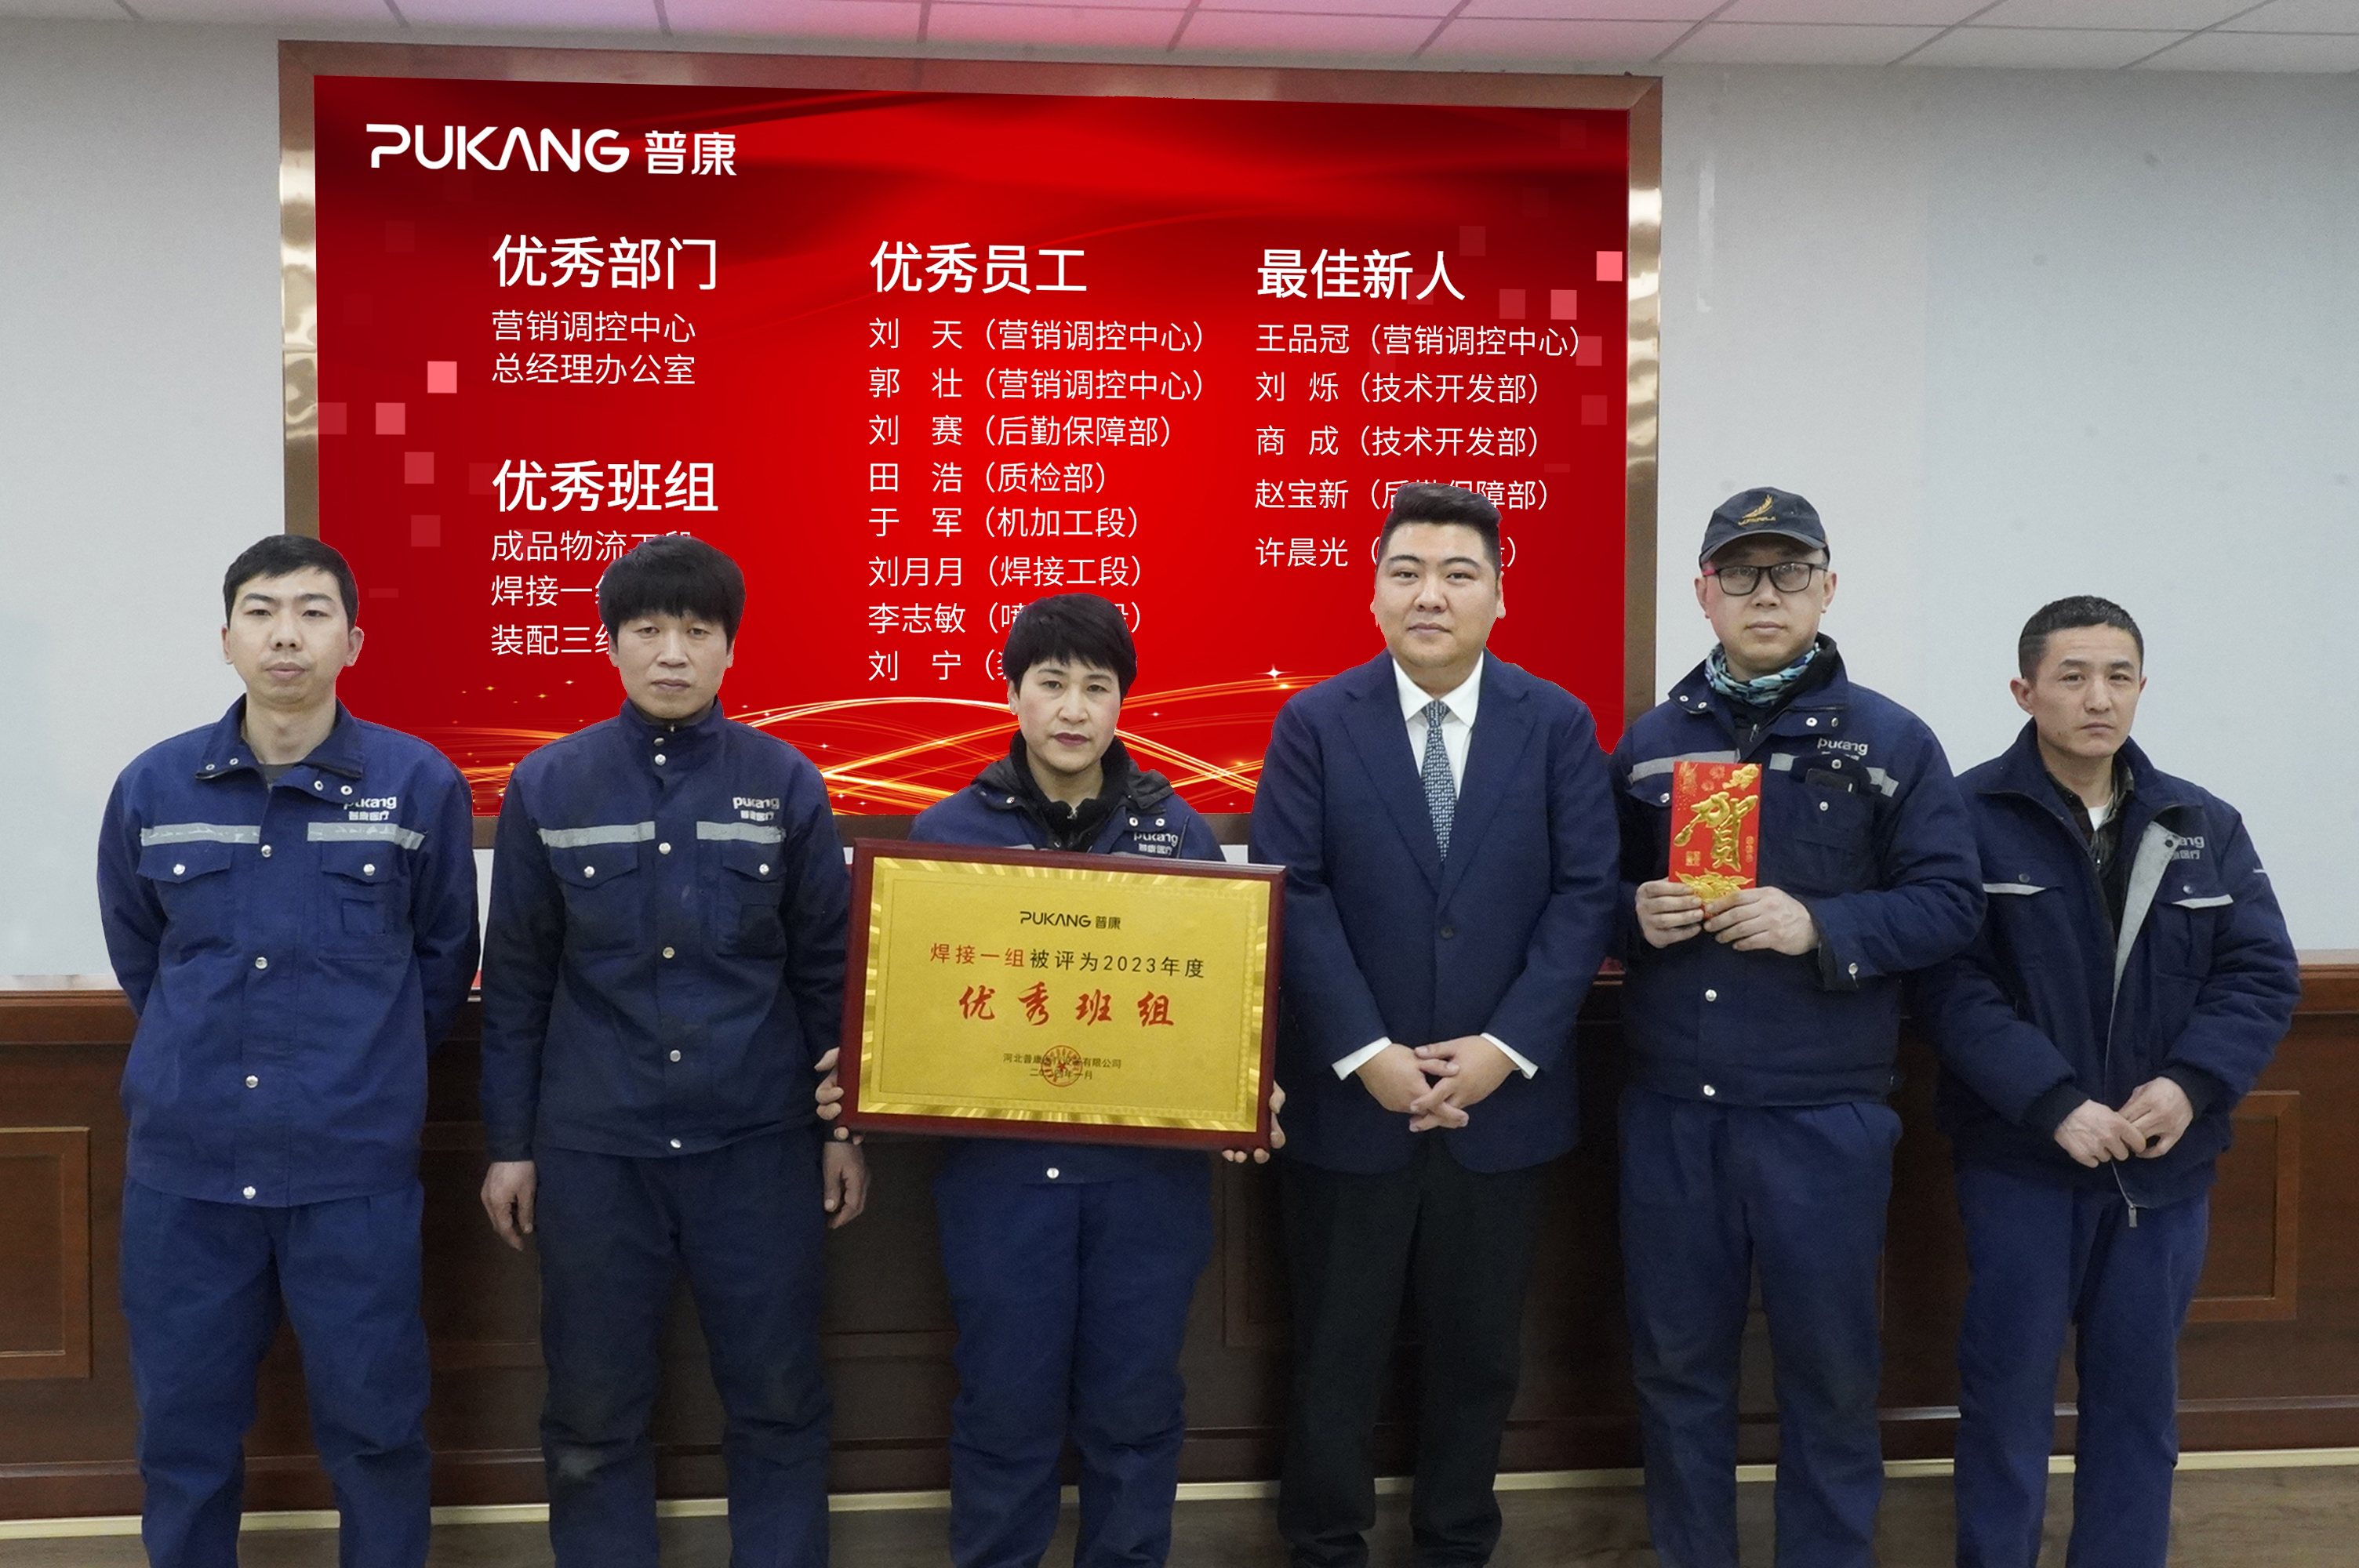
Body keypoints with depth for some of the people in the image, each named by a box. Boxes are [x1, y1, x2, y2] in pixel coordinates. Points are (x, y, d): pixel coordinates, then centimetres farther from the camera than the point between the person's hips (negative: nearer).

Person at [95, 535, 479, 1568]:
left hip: (356, 1166, -2)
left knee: (373, 1422, 8)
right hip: (184, 1164, 2)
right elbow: (136, 953, 16)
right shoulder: (153, 788, 1)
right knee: (183, 1430, 12)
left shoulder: (419, 784, -5)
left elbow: (444, 958, 7)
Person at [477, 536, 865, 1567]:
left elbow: (826, 969, 5)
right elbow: (516, 981, 4)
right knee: (592, 1412, 9)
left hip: (757, 1142, 0)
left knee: (777, 1401, 7)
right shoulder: (547, 787, 0)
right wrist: (509, 1144, 4)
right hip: (593, 1148, 0)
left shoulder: (786, 784, 0)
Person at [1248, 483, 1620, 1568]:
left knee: (1477, 1348, 13)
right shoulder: (1313, 723, -1)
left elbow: (1586, 895, -4)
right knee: (1336, 1349, 10)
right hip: (1350, 1095, -1)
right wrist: (1366, 1055, -15)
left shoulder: (1558, 724, 1)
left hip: (1502, 1097, 1)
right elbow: (1292, 897, -7)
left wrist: (1505, 1048, -12)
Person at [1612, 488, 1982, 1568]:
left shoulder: (1892, 741, 0)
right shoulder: (1649, 741, 9)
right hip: (1669, 1111, 3)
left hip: (1823, 1114, -2)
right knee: (1676, 1357, 12)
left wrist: (1819, 926, -17)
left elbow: (1948, 903, -4)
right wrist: (1636, 912, -8)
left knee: (1829, 1366, 8)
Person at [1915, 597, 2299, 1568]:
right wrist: (2056, 1103, -22)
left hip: (2165, 1164, 4)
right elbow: (1948, 981, -15)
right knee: (2008, 1386, 5)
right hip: (2019, 1159, -4)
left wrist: (2191, 1084, -14)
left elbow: (2262, 975, 2)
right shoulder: (1967, 818, -7)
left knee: (2139, 1394, 13)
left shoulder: (2206, 827, 6)